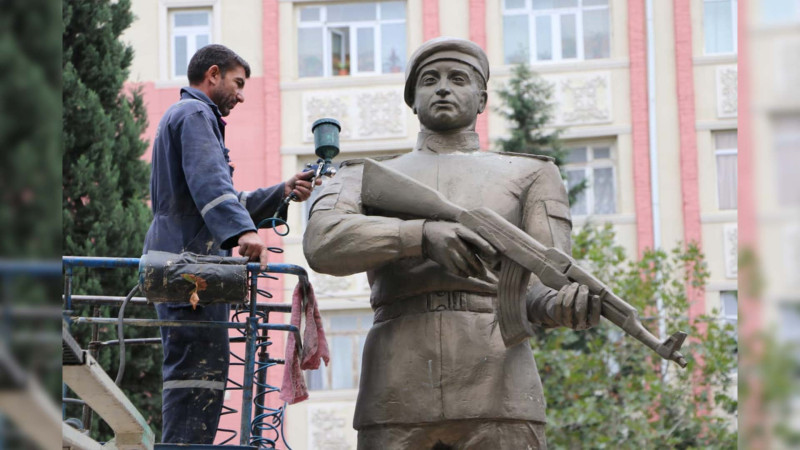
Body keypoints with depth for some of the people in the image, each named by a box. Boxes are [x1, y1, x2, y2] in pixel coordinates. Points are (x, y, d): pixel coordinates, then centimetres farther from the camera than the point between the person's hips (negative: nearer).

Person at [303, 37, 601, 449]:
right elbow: (323, 244, -1)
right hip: (397, 397, 1)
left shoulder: (530, 174, 22)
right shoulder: (364, 177, 23)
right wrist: (424, 235, -19)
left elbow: (548, 284, 8)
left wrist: (564, 304, -19)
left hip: (497, 388, 0)